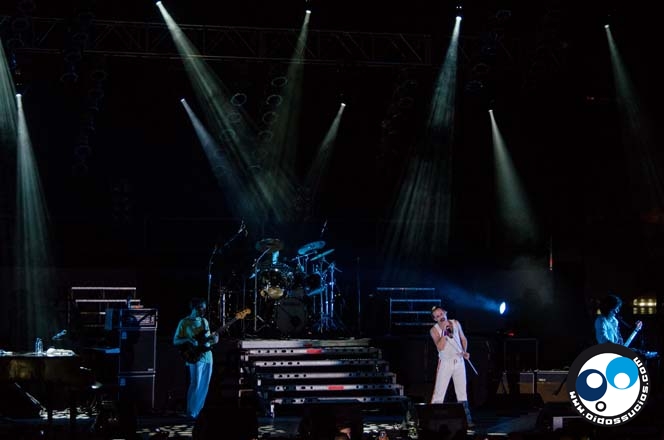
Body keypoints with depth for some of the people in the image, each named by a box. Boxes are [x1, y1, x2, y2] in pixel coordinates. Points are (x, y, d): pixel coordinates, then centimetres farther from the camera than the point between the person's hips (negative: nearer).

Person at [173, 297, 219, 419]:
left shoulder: (205, 321, 14)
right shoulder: (184, 322, -3)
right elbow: (175, 341, -3)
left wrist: (213, 340, -2)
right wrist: (189, 341, -19)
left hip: (207, 357, 6)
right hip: (195, 357, -6)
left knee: (204, 386, 8)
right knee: (195, 385, -12)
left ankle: (199, 411, 16)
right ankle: (191, 413, -5)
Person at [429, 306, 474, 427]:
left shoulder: (455, 323, 4)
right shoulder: (434, 330, -7)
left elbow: (463, 339, 16)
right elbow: (440, 347, -19)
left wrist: (465, 352, 0)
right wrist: (444, 331, -22)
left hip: (459, 361, 4)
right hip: (445, 363, -4)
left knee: (462, 392, 7)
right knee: (439, 392, -9)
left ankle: (466, 420, 12)